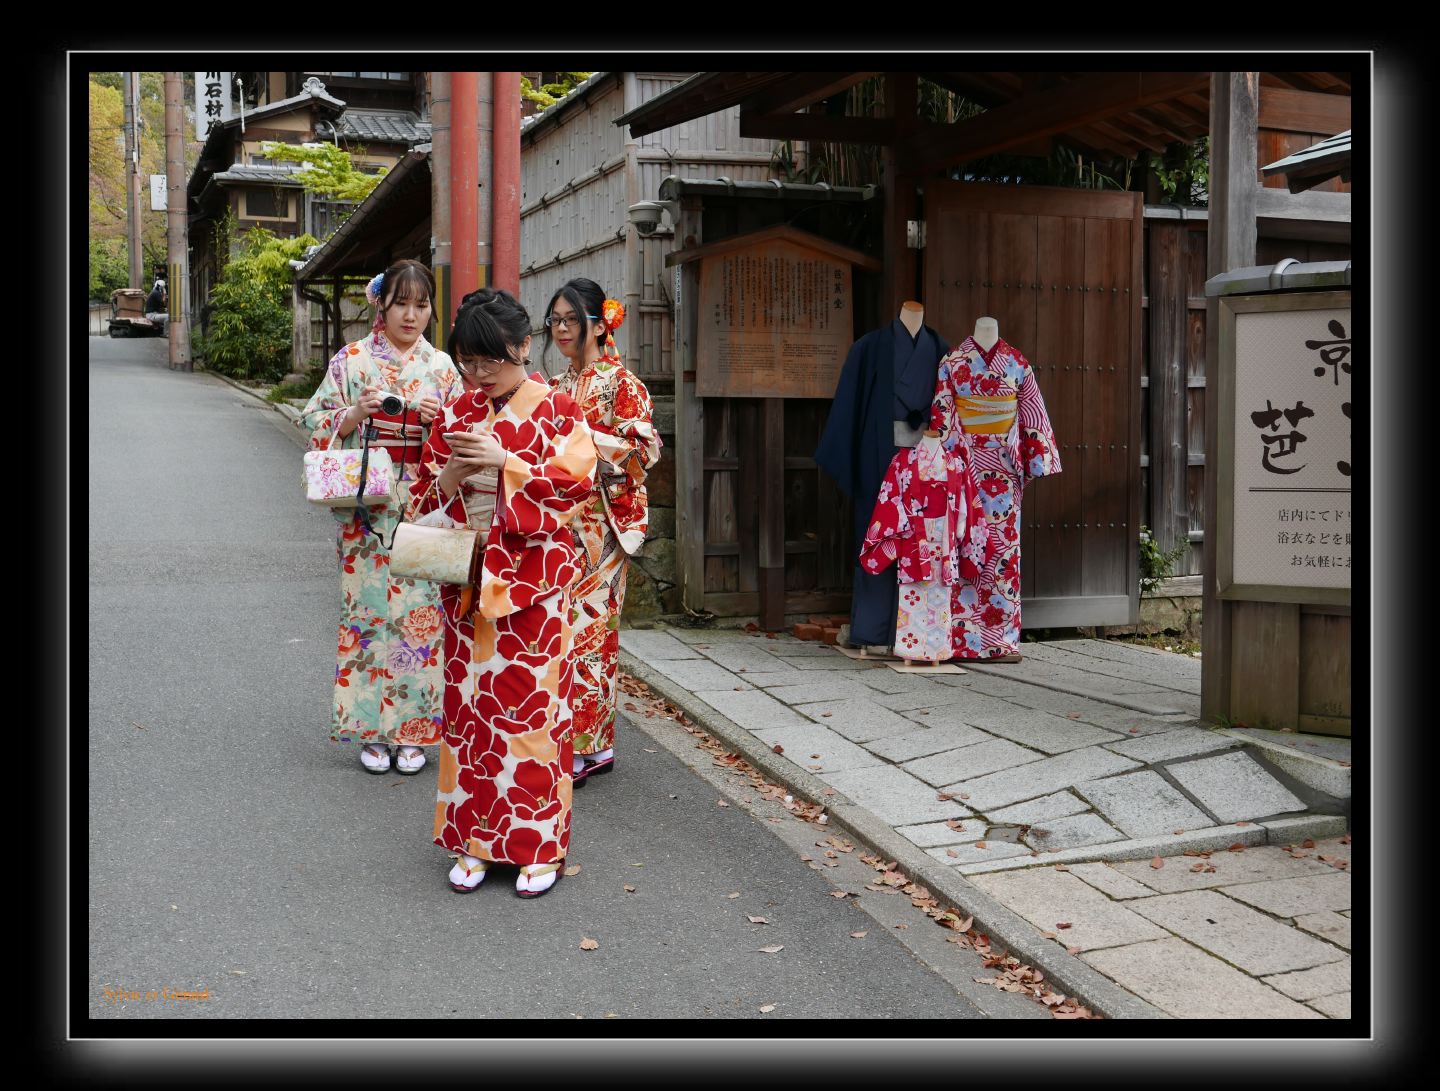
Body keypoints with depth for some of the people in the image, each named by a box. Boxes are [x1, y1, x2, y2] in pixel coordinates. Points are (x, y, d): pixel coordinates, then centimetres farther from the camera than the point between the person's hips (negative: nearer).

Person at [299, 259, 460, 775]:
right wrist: (356, 413, -14)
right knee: (367, 609, 0)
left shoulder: (441, 365, 9)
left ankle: (413, 730, 11)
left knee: (420, 611, 0)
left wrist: (440, 418, -10)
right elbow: (317, 422, 3)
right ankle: (371, 730, 11)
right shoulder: (351, 360, 5)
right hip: (366, 510, -1)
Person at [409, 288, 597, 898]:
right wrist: (453, 473, -11)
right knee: (470, 706, 6)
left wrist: (504, 462, -18)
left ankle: (539, 845, 11)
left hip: (533, 580, -4)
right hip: (468, 582, 4)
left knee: (533, 708, -1)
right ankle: (476, 841, 18)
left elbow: (576, 482, -12)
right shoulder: (456, 416, 10)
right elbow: (423, 495, 10)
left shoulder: (556, 411, -2)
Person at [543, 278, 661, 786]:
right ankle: (594, 744, 16)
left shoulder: (621, 383, -5)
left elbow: (643, 449, -13)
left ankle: (583, 747, 1)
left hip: (597, 524, -7)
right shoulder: (555, 387, 16)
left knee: (584, 627, -7)